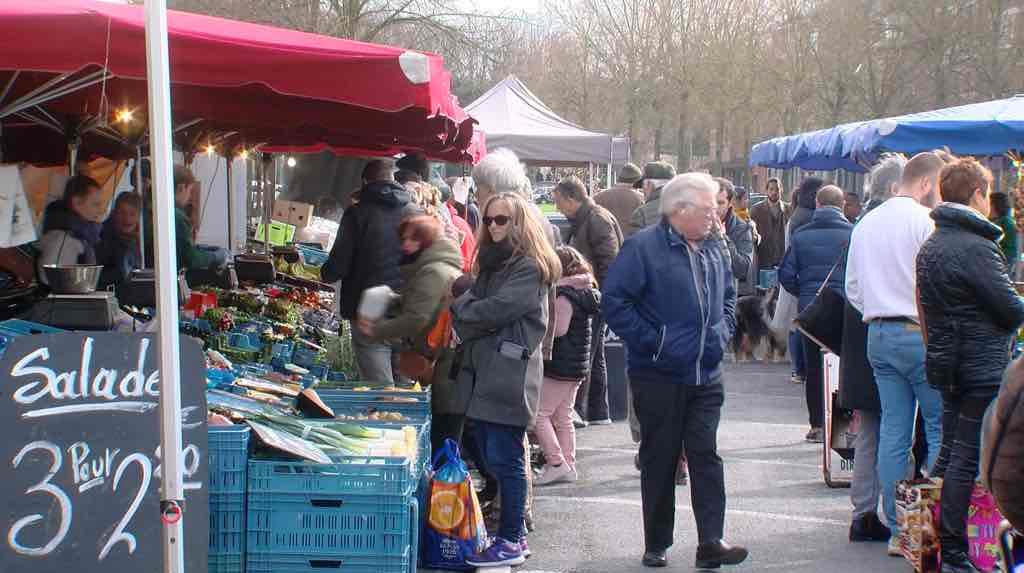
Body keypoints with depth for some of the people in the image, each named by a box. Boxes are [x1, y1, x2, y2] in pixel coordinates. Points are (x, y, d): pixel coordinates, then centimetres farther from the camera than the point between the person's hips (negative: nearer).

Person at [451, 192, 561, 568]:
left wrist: (460, 308, -2)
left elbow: (496, 310, -17)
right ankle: (505, 528, 19)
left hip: (509, 376, -9)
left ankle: (511, 541, 0)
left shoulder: (530, 268, -9)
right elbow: (474, 300, 14)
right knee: (488, 457, 11)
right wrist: (465, 307, -8)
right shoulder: (491, 262, 20)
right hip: (481, 372, 9)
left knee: (505, 460, -6)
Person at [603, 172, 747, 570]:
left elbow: (728, 296, 28)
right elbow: (614, 301, -15)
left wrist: (723, 331, 11)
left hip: (706, 375, 5)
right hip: (659, 376, -5)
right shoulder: (643, 247, -11)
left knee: (706, 455, 0)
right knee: (659, 459, 5)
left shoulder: (713, 252, 11)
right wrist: (650, 340, -16)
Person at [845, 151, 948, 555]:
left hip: (878, 335, 7)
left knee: (893, 430, 8)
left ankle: (897, 528, 11)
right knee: (940, 427, 0)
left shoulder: (865, 223, 13)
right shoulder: (924, 221, -11)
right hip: (918, 333, -7)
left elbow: (852, 288, 17)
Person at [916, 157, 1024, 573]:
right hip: (984, 370, -9)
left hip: (949, 364, 9)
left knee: (948, 453, 15)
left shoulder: (930, 246, 11)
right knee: (969, 461, -5)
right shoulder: (976, 248, -18)